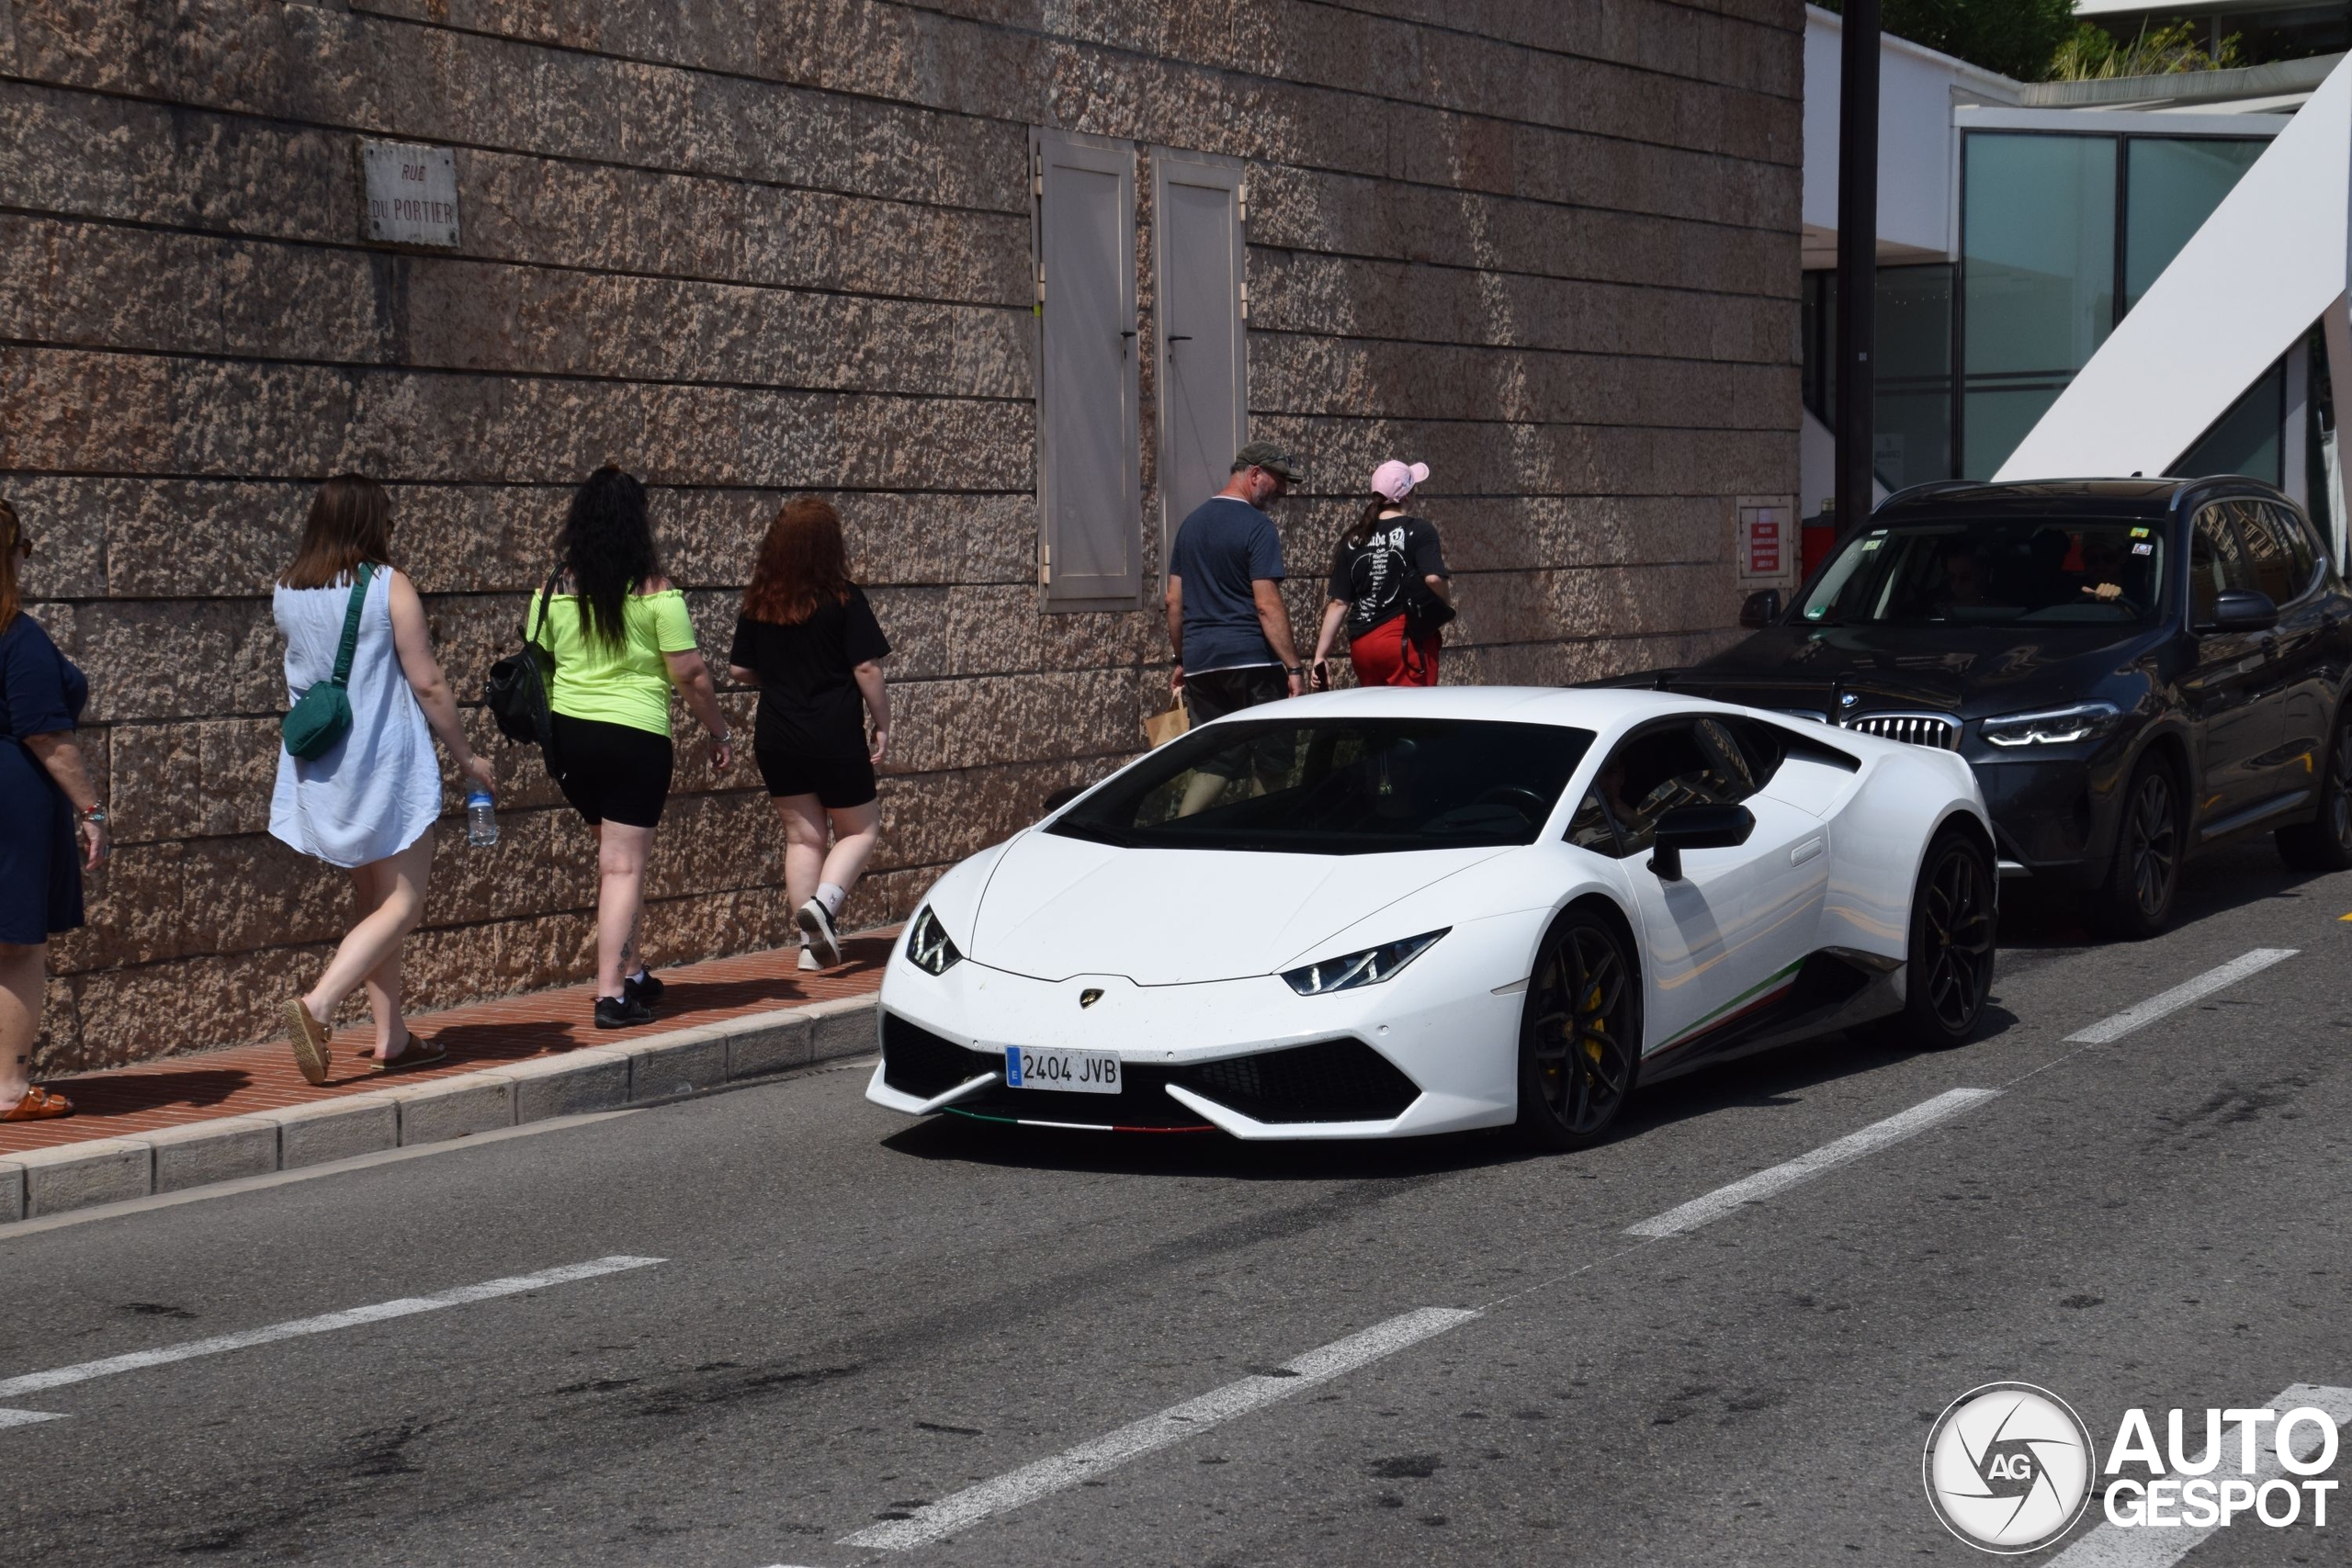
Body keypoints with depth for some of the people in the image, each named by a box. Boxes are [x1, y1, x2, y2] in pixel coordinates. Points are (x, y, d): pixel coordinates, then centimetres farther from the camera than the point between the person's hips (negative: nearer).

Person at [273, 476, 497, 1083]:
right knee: (402, 904, -1)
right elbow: (427, 684, -10)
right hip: (387, 766, -7)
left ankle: (391, 1037, 17)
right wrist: (467, 756, 0)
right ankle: (318, 1005, -19)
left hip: (321, 771, 7)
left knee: (373, 899, 16)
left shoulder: (286, 592, 5)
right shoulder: (389, 586, -11)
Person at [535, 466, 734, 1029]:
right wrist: (721, 733, 5)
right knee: (624, 865, -2)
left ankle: (631, 972, 28)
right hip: (635, 738, -5)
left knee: (613, 855, 20)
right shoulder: (655, 593, -10)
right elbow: (690, 675, -8)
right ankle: (611, 994, -5)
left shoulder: (555, 591, 2)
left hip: (570, 734, 5)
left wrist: (551, 744, 19)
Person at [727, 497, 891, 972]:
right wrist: (882, 724, -1)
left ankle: (812, 941, 12)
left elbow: (739, 669, 8)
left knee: (802, 835, 14)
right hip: (834, 737, -4)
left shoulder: (757, 602, 1)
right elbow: (867, 669, -13)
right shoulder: (843, 599, -11)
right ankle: (822, 903, -13)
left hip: (776, 739, 4)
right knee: (861, 829, 11)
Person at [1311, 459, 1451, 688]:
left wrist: (1320, 656, 9)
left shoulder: (1353, 540, 9)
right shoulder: (1418, 531, -4)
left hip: (1361, 645, 5)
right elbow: (1433, 579, -19)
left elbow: (1338, 603, 7)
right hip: (1406, 641, -5)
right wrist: (1446, 600, 3)